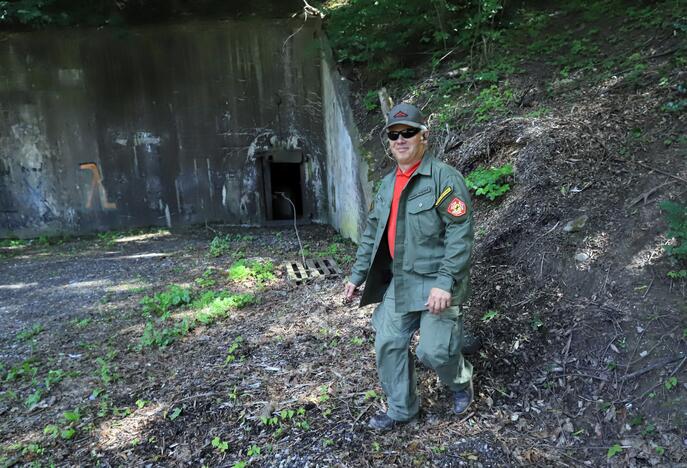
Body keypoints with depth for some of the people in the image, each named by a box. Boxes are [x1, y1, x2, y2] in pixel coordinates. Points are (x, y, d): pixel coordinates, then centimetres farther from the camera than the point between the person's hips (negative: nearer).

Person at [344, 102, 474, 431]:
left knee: (434, 350, -6)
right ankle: (401, 409, 29)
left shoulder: (444, 177, -13)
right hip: (399, 283, 7)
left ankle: (460, 380, 31)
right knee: (388, 344, 9)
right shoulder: (387, 184, 11)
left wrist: (445, 283, -25)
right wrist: (357, 275, 14)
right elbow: (372, 233, 17)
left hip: (436, 282, -7)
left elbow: (460, 234, -19)